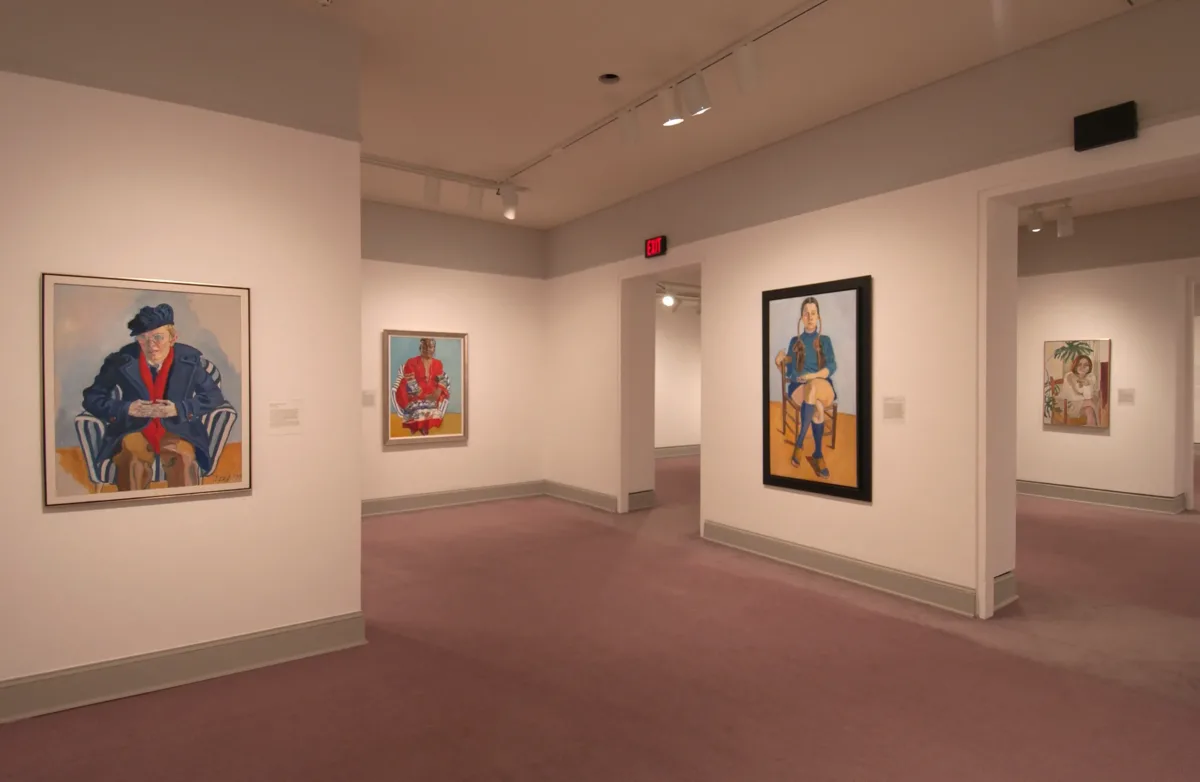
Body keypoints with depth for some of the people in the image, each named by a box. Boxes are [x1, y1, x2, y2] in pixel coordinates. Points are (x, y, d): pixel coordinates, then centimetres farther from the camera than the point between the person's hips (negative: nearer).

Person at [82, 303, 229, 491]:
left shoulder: (190, 359, -7)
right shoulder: (121, 360, -5)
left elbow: (214, 396, -2)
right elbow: (92, 398, 2)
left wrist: (179, 408, -18)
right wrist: (127, 408, -17)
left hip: (177, 430, -1)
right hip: (133, 430, 1)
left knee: (183, 459, -31)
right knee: (133, 459, -31)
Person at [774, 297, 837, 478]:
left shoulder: (825, 341, 15)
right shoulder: (795, 341, 15)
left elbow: (832, 367, 0)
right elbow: (789, 371, 9)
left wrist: (814, 376, -18)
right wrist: (779, 362, -14)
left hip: (822, 385, 0)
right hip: (799, 387, 0)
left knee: (813, 390, -39)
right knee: (817, 407, -36)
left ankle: (799, 442, -34)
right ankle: (817, 454, -32)